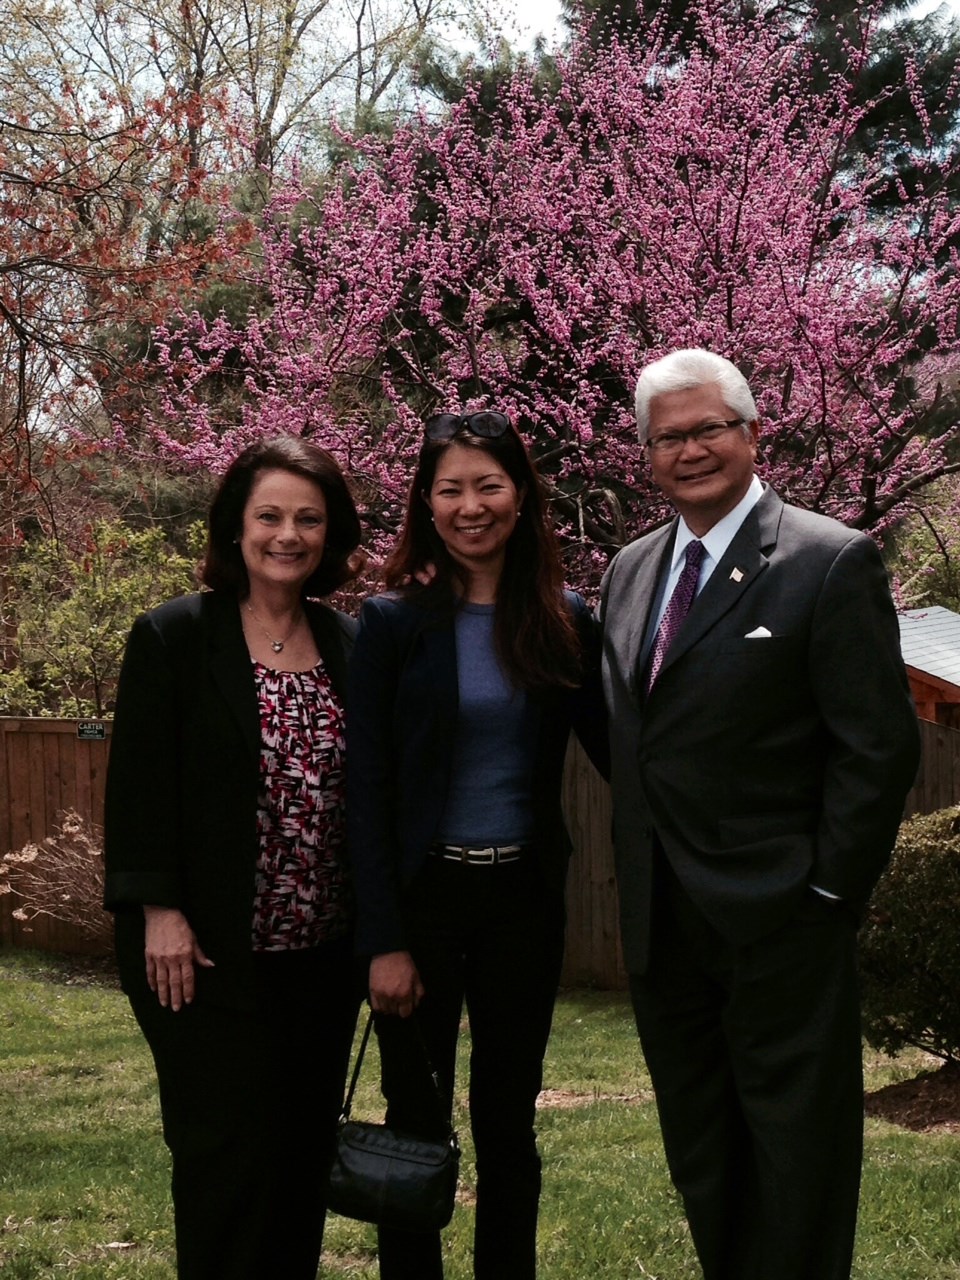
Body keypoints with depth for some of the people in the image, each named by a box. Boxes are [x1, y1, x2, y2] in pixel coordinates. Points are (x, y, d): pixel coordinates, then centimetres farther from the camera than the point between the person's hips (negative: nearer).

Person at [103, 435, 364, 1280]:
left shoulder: (350, 645, 8)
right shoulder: (174, 638, -4)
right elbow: (141, 781, -7)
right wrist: (159, 912, -14)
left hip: (322, 949, 4)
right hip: (212, 953, -4)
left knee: (305, 1147, 11)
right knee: (229, 1151, -1)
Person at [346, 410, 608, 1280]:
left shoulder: (562, 619, 2)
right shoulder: (394, 620, -6)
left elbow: (610, 744, 4)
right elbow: (367, 789, -7)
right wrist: (384, 940, -12)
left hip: (526, 897, 2)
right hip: (423, 894, -2)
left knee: (510, 1123, 12)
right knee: (417, 1122, 7)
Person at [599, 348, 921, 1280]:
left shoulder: (831, 563, -10)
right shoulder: (629, 572, 11)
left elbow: (879, 745, -12)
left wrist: (828, 888, -13)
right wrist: (642, 855, 9)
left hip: (777, 915, -6)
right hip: (662, 920, 7)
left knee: (793, 1153, 5)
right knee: (700, 1154, 17)